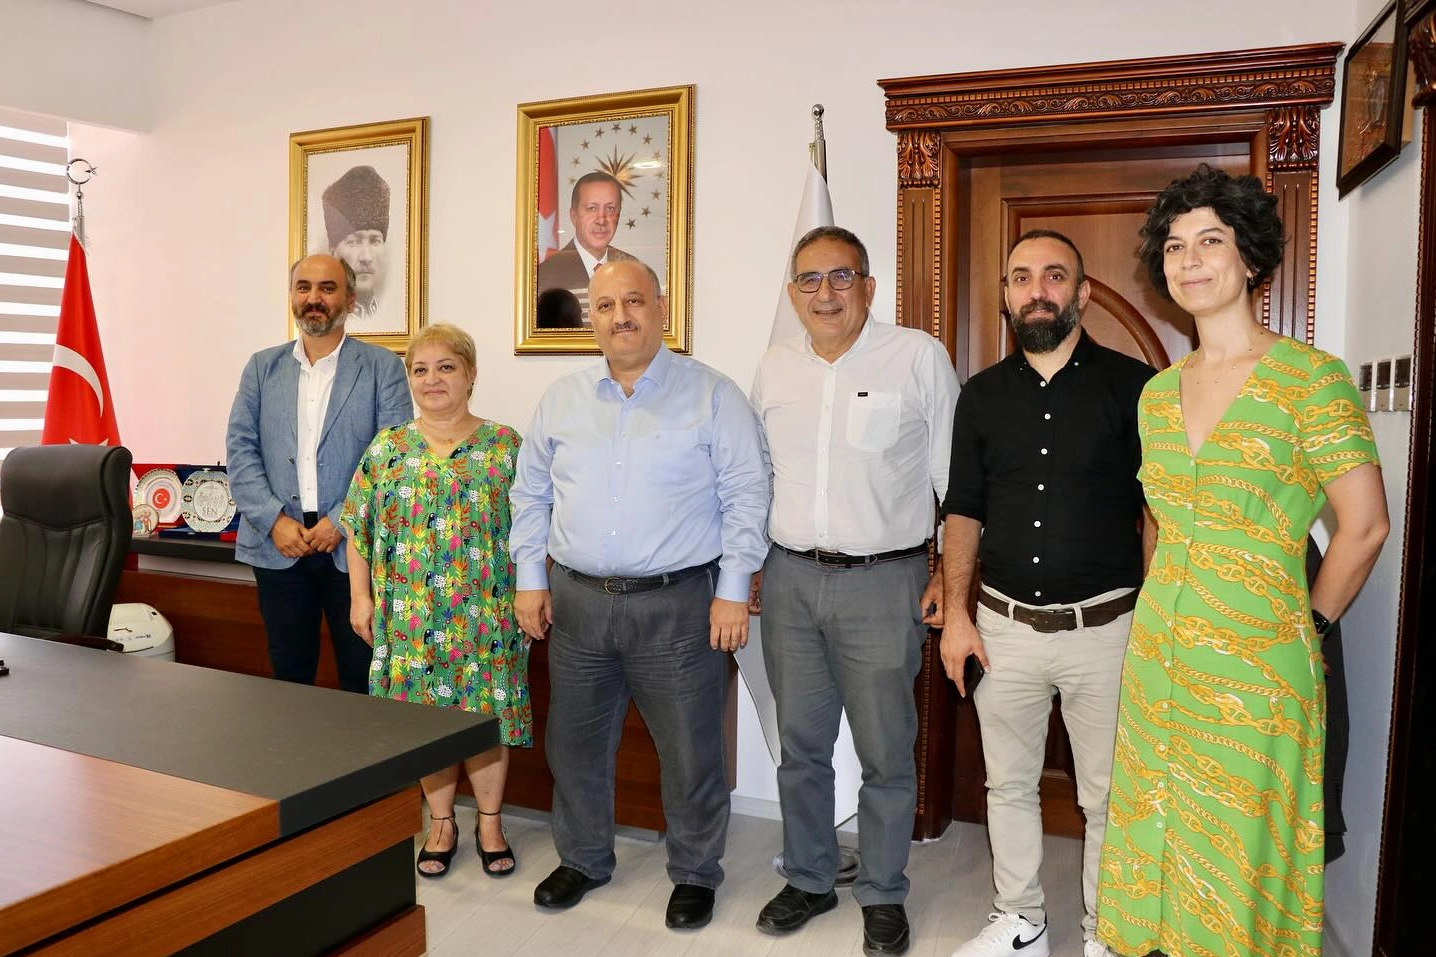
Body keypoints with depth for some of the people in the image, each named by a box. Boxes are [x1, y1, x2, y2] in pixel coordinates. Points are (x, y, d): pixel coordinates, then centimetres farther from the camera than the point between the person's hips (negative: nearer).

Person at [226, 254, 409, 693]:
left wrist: (342, 522, -12)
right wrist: (275, 521, -8)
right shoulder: (262, 367, 12)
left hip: (354, 546, -2)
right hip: (277, 545, 3)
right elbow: (241, 450, 5)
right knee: (289, 675, 12)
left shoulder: (382, 367, 2)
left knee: (363, 679, 4)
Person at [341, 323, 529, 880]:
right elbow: (359, 530, 8)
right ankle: (441, 822, 28)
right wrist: (360, 596, 3)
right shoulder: (386, 449, 4)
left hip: (485, 617, -2)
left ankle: (490, 821, 26)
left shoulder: (505, 446, -2)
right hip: (411, 619, 2)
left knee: (487, 715, 7)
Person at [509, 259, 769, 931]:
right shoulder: (561, 400, 9)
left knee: (690, 750, 6)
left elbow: (745, 497, -4)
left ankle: (695, 874, 28)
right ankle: (582, 859, 37)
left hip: (678, 604, -3)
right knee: (575, 743, 15)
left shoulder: (712, 396, -3)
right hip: (576, 600, 4)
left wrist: (733, 591, -8)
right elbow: (531, 494, 14)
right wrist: (530, 579, 8)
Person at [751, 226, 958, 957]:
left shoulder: (920, 357, -5)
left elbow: (954, 476, -2)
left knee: (886, 753, 7)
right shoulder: (775, 366, 8)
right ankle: (809, 880, 34)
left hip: (884, 581, -4)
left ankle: (883, 895, 27)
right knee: (800, 744, 15)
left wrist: (952, 572, -6)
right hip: (790, 578, 4)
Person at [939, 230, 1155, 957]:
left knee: (1107, 798, 10)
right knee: (1008, 785, 15)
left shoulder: (1133, 385, -4)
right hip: (1003, 626, 3)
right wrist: (956, 614, 1)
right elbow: (963, 510, 8)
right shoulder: (983, 394, 6)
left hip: (1105, 627, -3)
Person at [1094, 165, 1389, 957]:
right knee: (1162, 840, 15)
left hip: (1258, 661, -5)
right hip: (1160, 653, 5)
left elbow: (1364, 527, -9)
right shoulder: (1157, 391, 8)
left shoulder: (1311, 377, -10)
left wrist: (1307, 622, -1)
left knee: (1244, 852, 8)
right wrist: (1168, 610, 11)